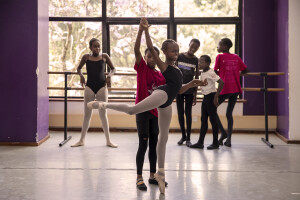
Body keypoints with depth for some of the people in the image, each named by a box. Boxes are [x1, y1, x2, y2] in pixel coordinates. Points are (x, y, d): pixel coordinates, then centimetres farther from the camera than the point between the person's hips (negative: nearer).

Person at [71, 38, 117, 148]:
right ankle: (81, 140, 16)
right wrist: (81, 76, -5)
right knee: (87, 114, 7)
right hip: (89, 87, 1)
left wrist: (109, 75, -9)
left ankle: (108, 140, 11)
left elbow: (113, 69, 11)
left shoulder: (104, 56, 1)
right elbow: (79, 68, 15)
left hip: (102, 87, -1)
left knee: (103, 114, 4)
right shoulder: (86, 57, 2)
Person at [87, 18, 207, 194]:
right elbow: (151, 48, -12)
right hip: (162, 94, -7)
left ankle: (160, 173, 19)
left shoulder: (177, 69, 22)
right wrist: (146, 30, -18)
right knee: (132, 110, -30)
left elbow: (178, 89, 27)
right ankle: (103, 104, -8)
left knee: (163, 138, 11)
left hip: (167, 103, 7)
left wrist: (193, 84, 19)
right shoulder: (163, 65, 0)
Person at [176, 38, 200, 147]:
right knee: (180, 113, 6)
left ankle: (188, 138, 8)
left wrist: (195, 93, 0)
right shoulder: (179, 56, 0)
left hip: (189, 90, -1)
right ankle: (183, 136, 18)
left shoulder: (196, 60, 0)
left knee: (188, 113, 1)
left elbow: (196, 77, 3)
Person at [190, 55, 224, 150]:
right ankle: (200, 142, 14)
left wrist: (216, 96, -24)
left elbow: (221, 83, -25)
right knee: (203, 120, 9)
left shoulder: (210, 73, -17)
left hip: (211, 96, -9)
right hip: (205, 97, 9)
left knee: (213, 119, -1)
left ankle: (215, 143, 8)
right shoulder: (202, 73, 9)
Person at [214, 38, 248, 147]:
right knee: (229, 114, 11)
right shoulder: (236, 57, 11)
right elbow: (245, 70, 15)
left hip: (225, 89, -5)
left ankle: (223, 133, 2)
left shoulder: (219, 57, -4)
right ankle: (228, 139, 6)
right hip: (235, 89, 6)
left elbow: (215, 72, 0)